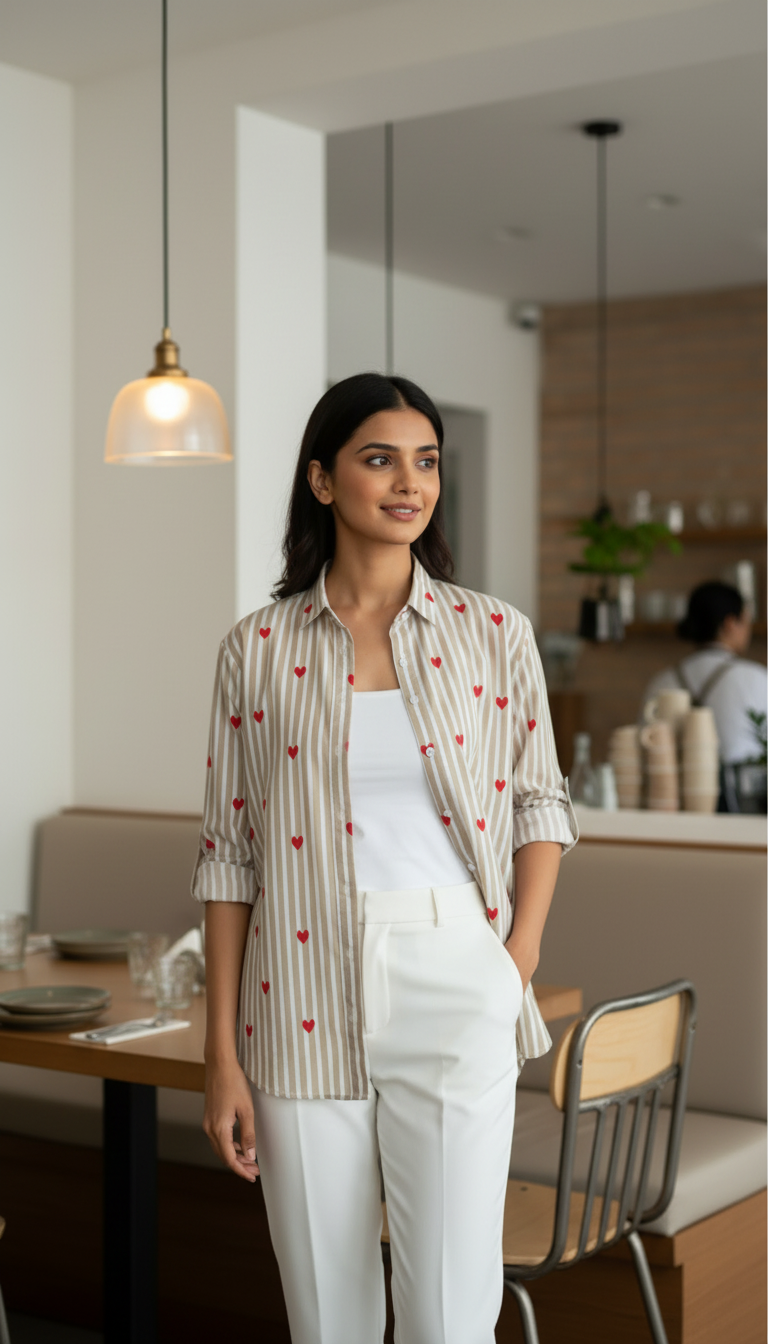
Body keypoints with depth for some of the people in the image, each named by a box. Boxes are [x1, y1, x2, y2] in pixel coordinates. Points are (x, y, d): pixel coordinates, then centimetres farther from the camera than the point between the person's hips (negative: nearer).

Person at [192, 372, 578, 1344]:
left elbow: (541, 803, 11)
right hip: (304, 1000, 0)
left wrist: (519, 958, -4)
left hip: (453, 990, 0)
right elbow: (228, 855, 3)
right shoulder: (257, 649, 2)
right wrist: (221, 1054, 0)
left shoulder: (494, 633, 3)